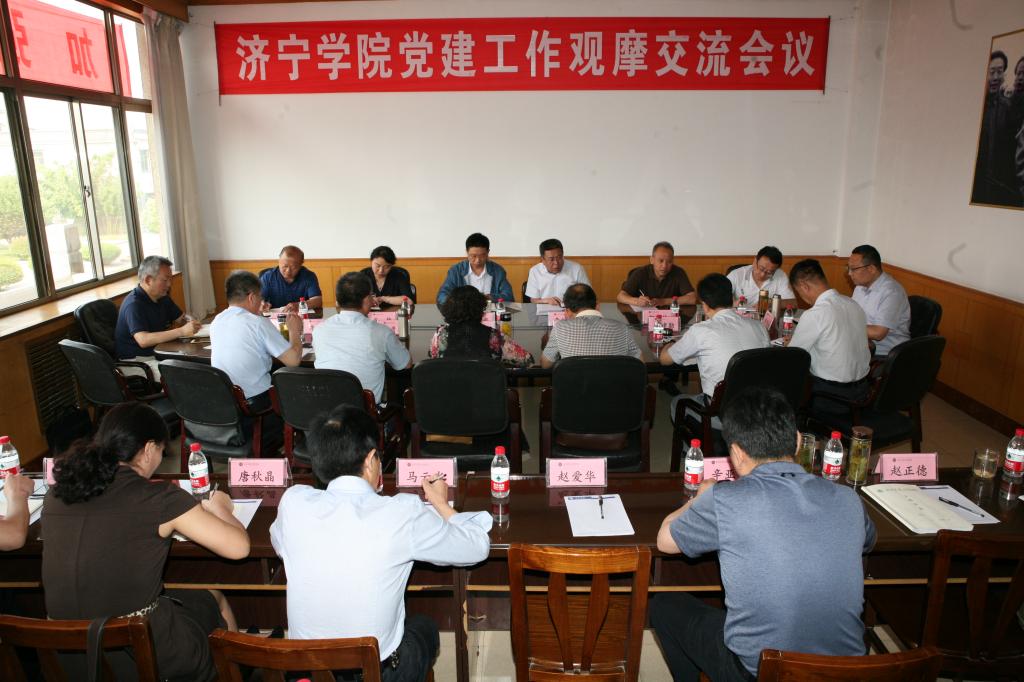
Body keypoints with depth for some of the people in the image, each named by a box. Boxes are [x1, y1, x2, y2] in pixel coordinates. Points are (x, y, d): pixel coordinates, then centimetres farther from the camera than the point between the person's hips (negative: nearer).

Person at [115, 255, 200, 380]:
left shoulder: (162, 297, 9)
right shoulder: (133, 304, -20)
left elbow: (182, 318, 21)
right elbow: (143, 340, -32)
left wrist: (190, 322, -6)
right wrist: (182, 331, -38)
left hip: (158, 352, 9)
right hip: (137, 360, -8)